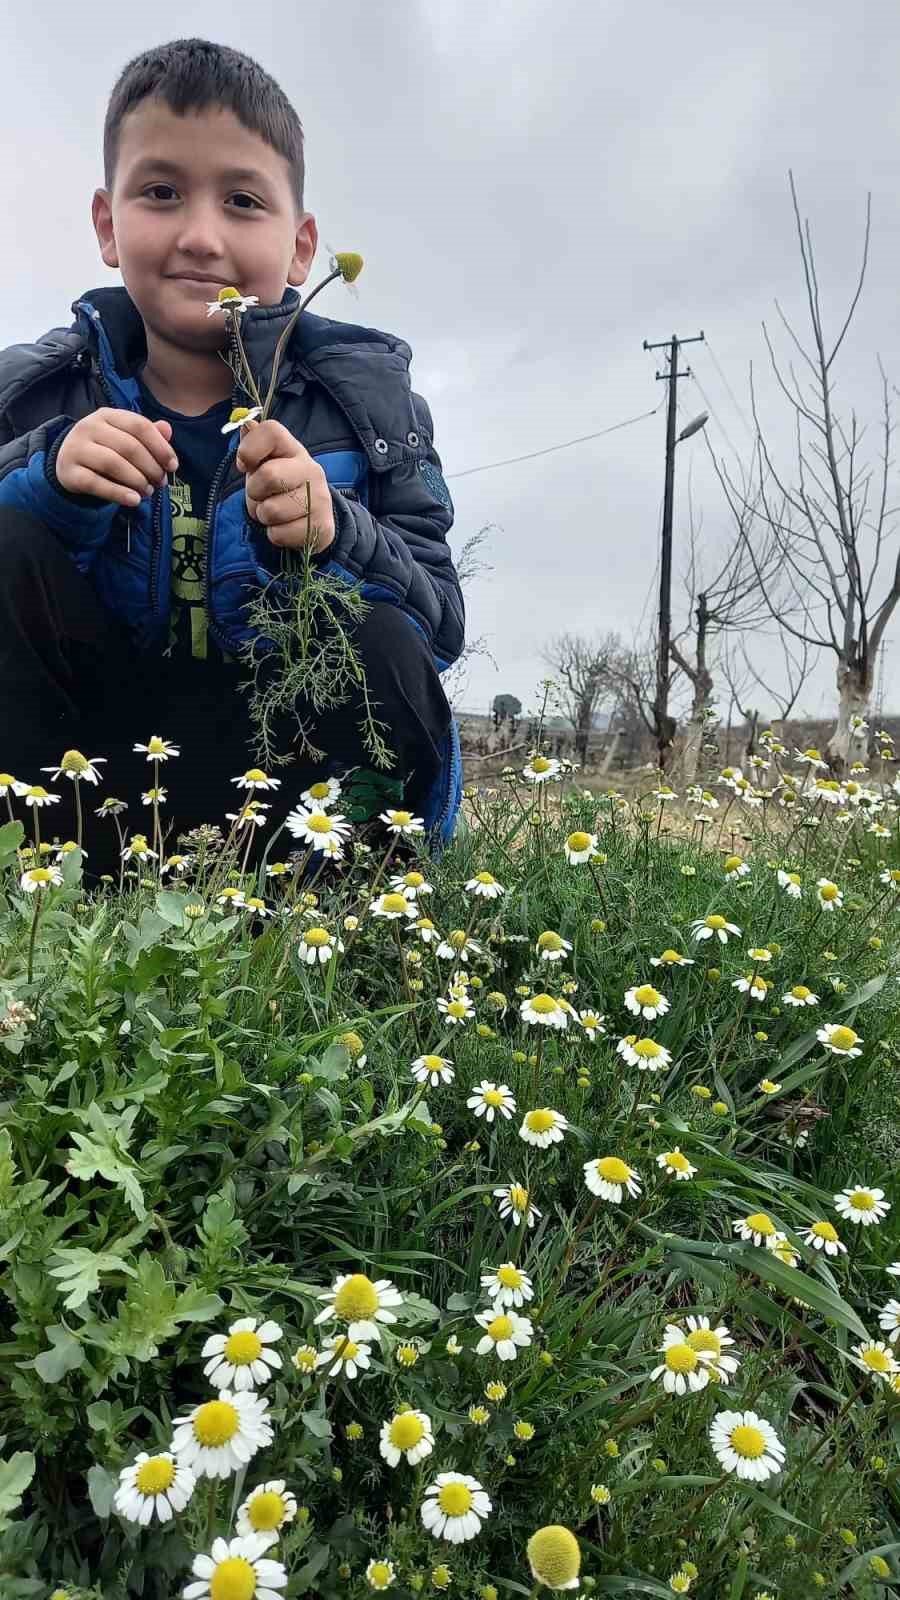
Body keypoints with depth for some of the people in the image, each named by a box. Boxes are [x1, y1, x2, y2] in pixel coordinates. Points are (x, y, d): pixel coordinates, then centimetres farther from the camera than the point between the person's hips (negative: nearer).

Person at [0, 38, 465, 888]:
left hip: (292, 766, -1)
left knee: (382, 647, -29)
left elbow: (440, 625, -12)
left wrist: (337, 539, -32)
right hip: (98, 761, 2)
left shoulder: (364, 398, -5)